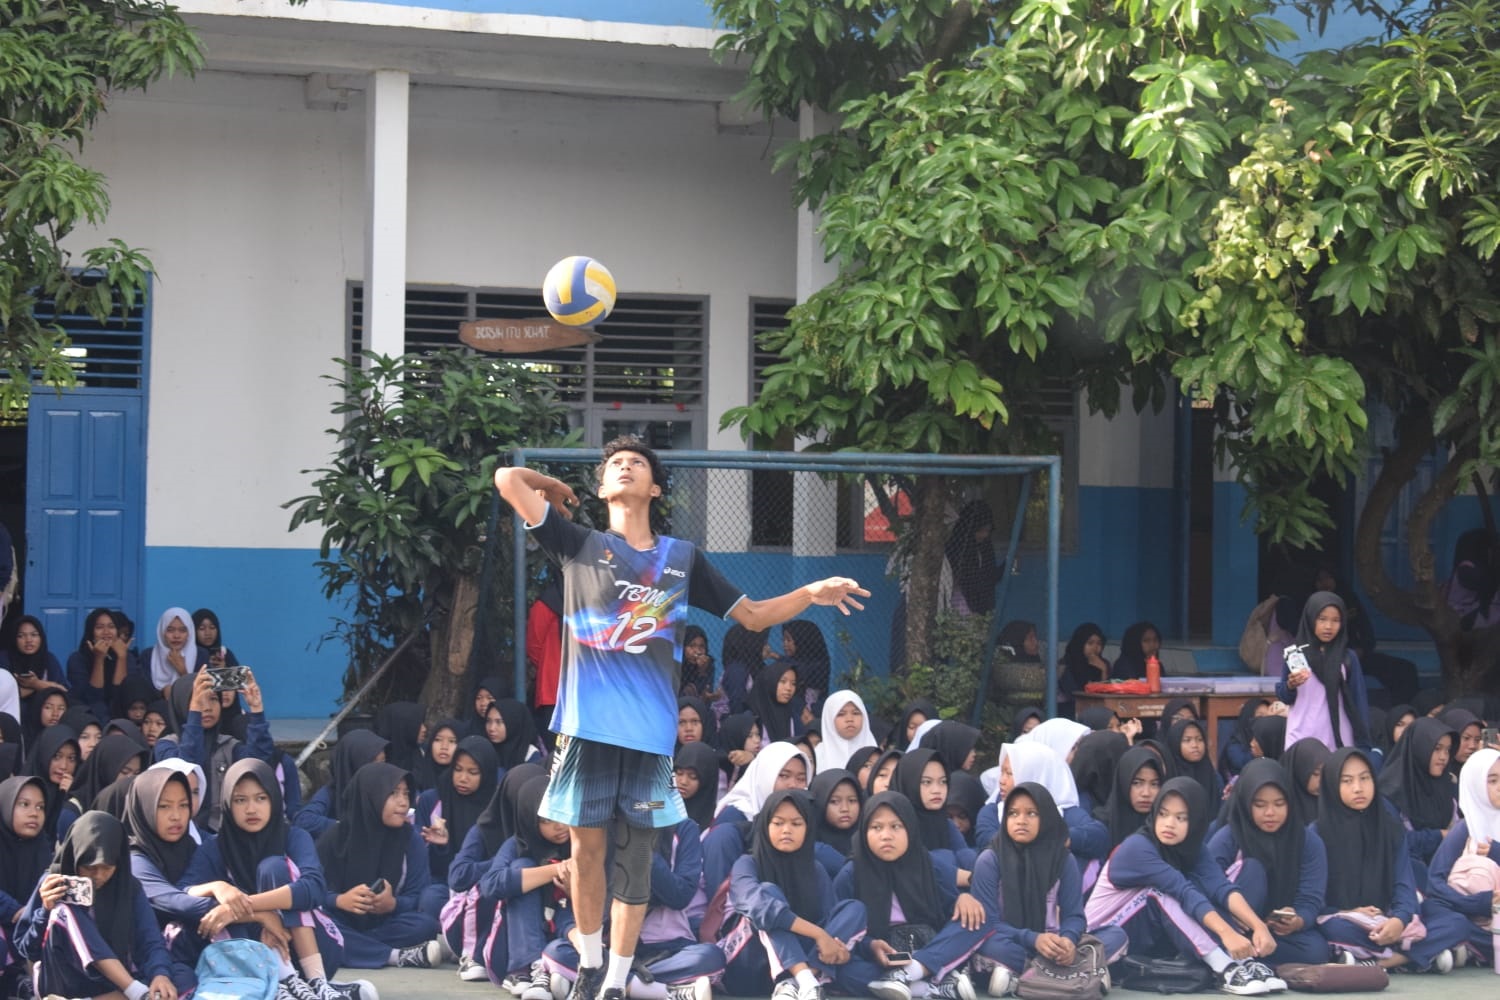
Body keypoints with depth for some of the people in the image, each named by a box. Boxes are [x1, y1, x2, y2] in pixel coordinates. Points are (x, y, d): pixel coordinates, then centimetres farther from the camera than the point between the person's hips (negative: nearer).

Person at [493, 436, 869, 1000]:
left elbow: (754, 616, 18)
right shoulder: (579, 545, 7)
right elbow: (507, 480, -1)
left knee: (635, 856, 2)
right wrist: (555, 489, 17)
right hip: (586, 722, -1)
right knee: (586, 848, 4)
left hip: (650, 730, 1)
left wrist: (812, 594, 4)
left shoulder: (683, 559, 14)